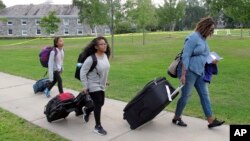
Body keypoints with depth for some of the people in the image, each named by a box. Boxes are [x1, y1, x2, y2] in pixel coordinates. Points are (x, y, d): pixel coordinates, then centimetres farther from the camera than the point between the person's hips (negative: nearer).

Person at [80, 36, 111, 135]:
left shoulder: (105, 56, -2)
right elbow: (82, 73, -20)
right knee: (98, 104, -4)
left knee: (100, 103, 16)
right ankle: (98, 126, 13)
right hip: (93, 85, -8)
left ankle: (86, 111, 46)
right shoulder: (91, 59, -24)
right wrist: (85, 86, -20)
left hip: (102, 85, 8)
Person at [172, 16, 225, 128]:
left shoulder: (203, 39, 15)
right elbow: (185, 56, -19)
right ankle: (176, 118, 18)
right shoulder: (193, 37, -13)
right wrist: (183, 74, -24)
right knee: (186, 95, 1)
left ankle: (211, 121, 13)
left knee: (205, 95, 7)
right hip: (189, 71, -9)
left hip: (199, 72, 9)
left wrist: (211, 61, 8)